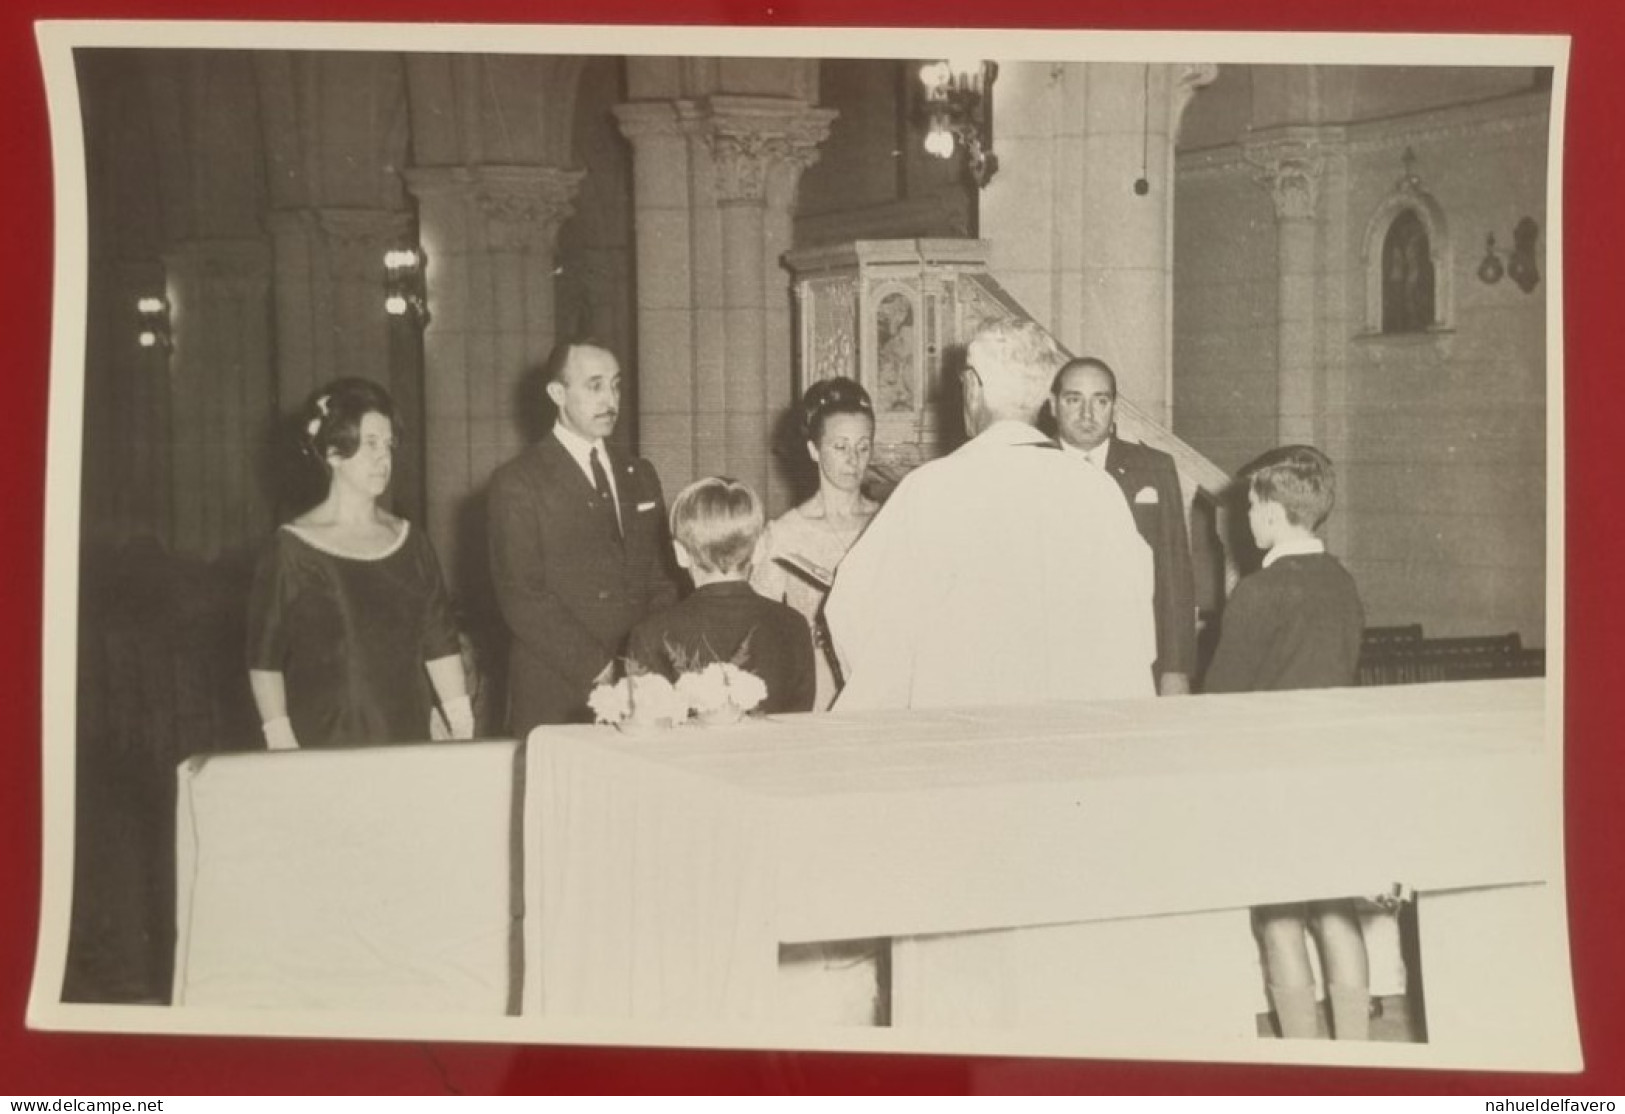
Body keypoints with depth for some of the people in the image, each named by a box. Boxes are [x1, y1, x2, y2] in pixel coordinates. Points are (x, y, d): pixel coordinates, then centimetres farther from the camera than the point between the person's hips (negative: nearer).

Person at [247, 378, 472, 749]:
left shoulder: (410, 543, 10)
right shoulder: (293, 549, -2)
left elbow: (440, 645, 10)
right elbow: (264, 661, -3)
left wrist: (463, 732, 2)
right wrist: (283, 746, -11)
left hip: (409, 738, 4)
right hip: (323, 746, -4)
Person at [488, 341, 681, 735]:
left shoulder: (640, 476, 15)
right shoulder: (517, 482, -3)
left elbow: (660, 580, 16)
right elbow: (521, 597, -10)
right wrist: (599, 669, -15)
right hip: (557, 696, -4)